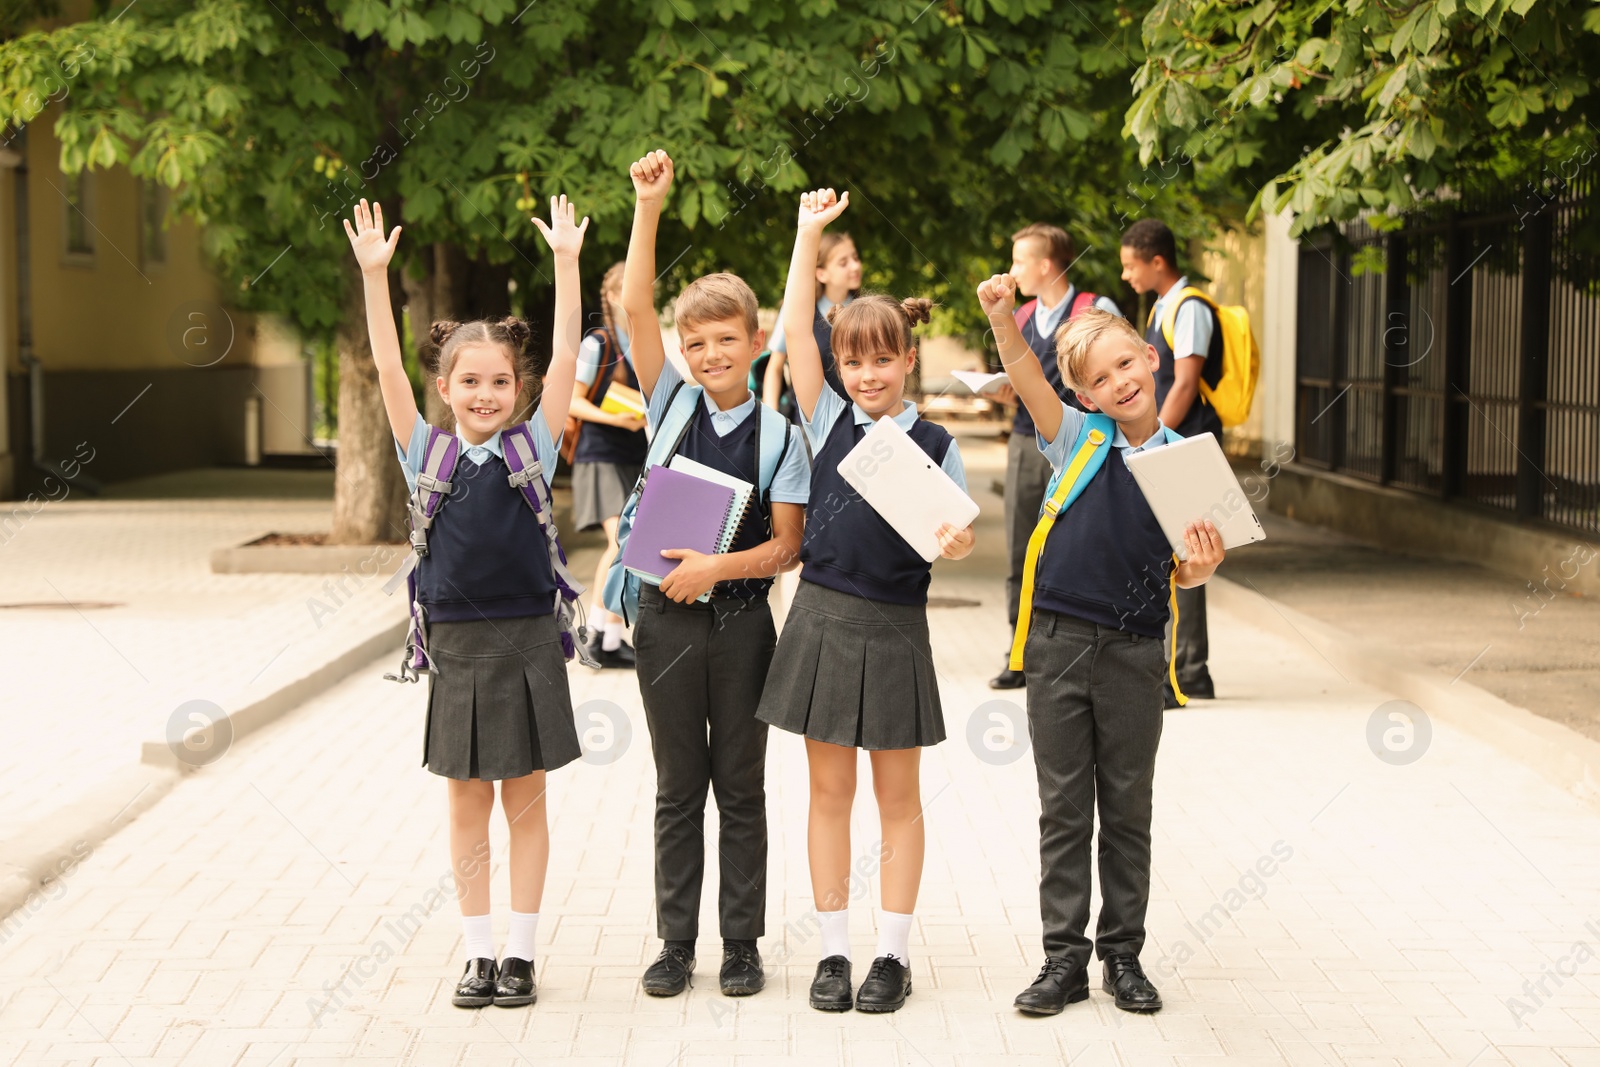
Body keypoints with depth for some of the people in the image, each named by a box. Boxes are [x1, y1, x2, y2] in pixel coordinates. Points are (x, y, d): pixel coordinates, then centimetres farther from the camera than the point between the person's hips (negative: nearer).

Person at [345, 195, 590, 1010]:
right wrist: (374, 274, -13)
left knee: (525, 801, 7)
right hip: (456, 643, 1)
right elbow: (388, 369, -5)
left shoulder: (533, 447, 0)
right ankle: (478, 954, 17)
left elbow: (566, 357, -6)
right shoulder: (427, 453, 2)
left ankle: (521, 952, 15)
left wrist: (566, 261, -11)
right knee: (466, 805, 8)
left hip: (527, 641, -1)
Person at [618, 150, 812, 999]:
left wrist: (717, 567, -20)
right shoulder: (671, 404, 2)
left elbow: (786, 546, -6)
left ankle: (742, 943, 16)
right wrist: (648, 204, -13)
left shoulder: (779, 434, -2)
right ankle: (676, 941, 16)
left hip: (741, 617, -1)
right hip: (667, 616, 2)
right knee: (678, 786, 9)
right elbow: (634, 307, -7)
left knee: (740, 787, 7)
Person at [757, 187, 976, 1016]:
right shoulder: (828, 421, 3)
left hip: (895, 628, -2)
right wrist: (809, 233, -1)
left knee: (897, 795, 7)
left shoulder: (935, 446, 0)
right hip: (822, 616, 2)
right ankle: (834, 950, 15)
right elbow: (795, 327, -1)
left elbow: (956, 536, 2)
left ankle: (894, 953, 15)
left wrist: (958, 543, -21)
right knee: (829, 790, 7)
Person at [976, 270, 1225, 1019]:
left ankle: (1123, 955, 21)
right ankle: (1064, 958, 14)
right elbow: (1027, 377, -16)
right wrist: (1002, 318, -33)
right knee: (1063, 809, 6)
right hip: (1059, 641, -1)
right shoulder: (1079, 439, 0)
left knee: (1127, 811, 10)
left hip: (1135, 652, 1)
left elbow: (1182, 572, 7)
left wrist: (1203, 567, -15)